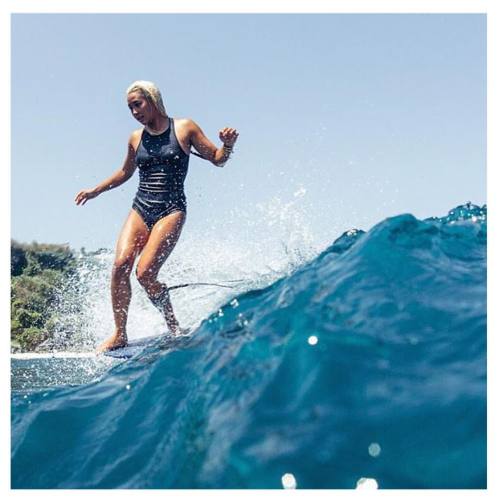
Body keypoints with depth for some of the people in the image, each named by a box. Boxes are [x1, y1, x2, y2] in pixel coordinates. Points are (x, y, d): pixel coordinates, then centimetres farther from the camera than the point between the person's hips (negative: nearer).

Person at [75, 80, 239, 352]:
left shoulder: (184, 127, 2)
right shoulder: (136, 138, 13)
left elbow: (218, 159, 6)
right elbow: (125, 172, 30)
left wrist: (228, 144, -15)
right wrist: (96, 190, 25)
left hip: (171, 210, -4)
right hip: (140, 209, 4)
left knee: (145, 273, -19)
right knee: (120, 264, -17)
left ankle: (174, 328, 1)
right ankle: (119, 334, -6)